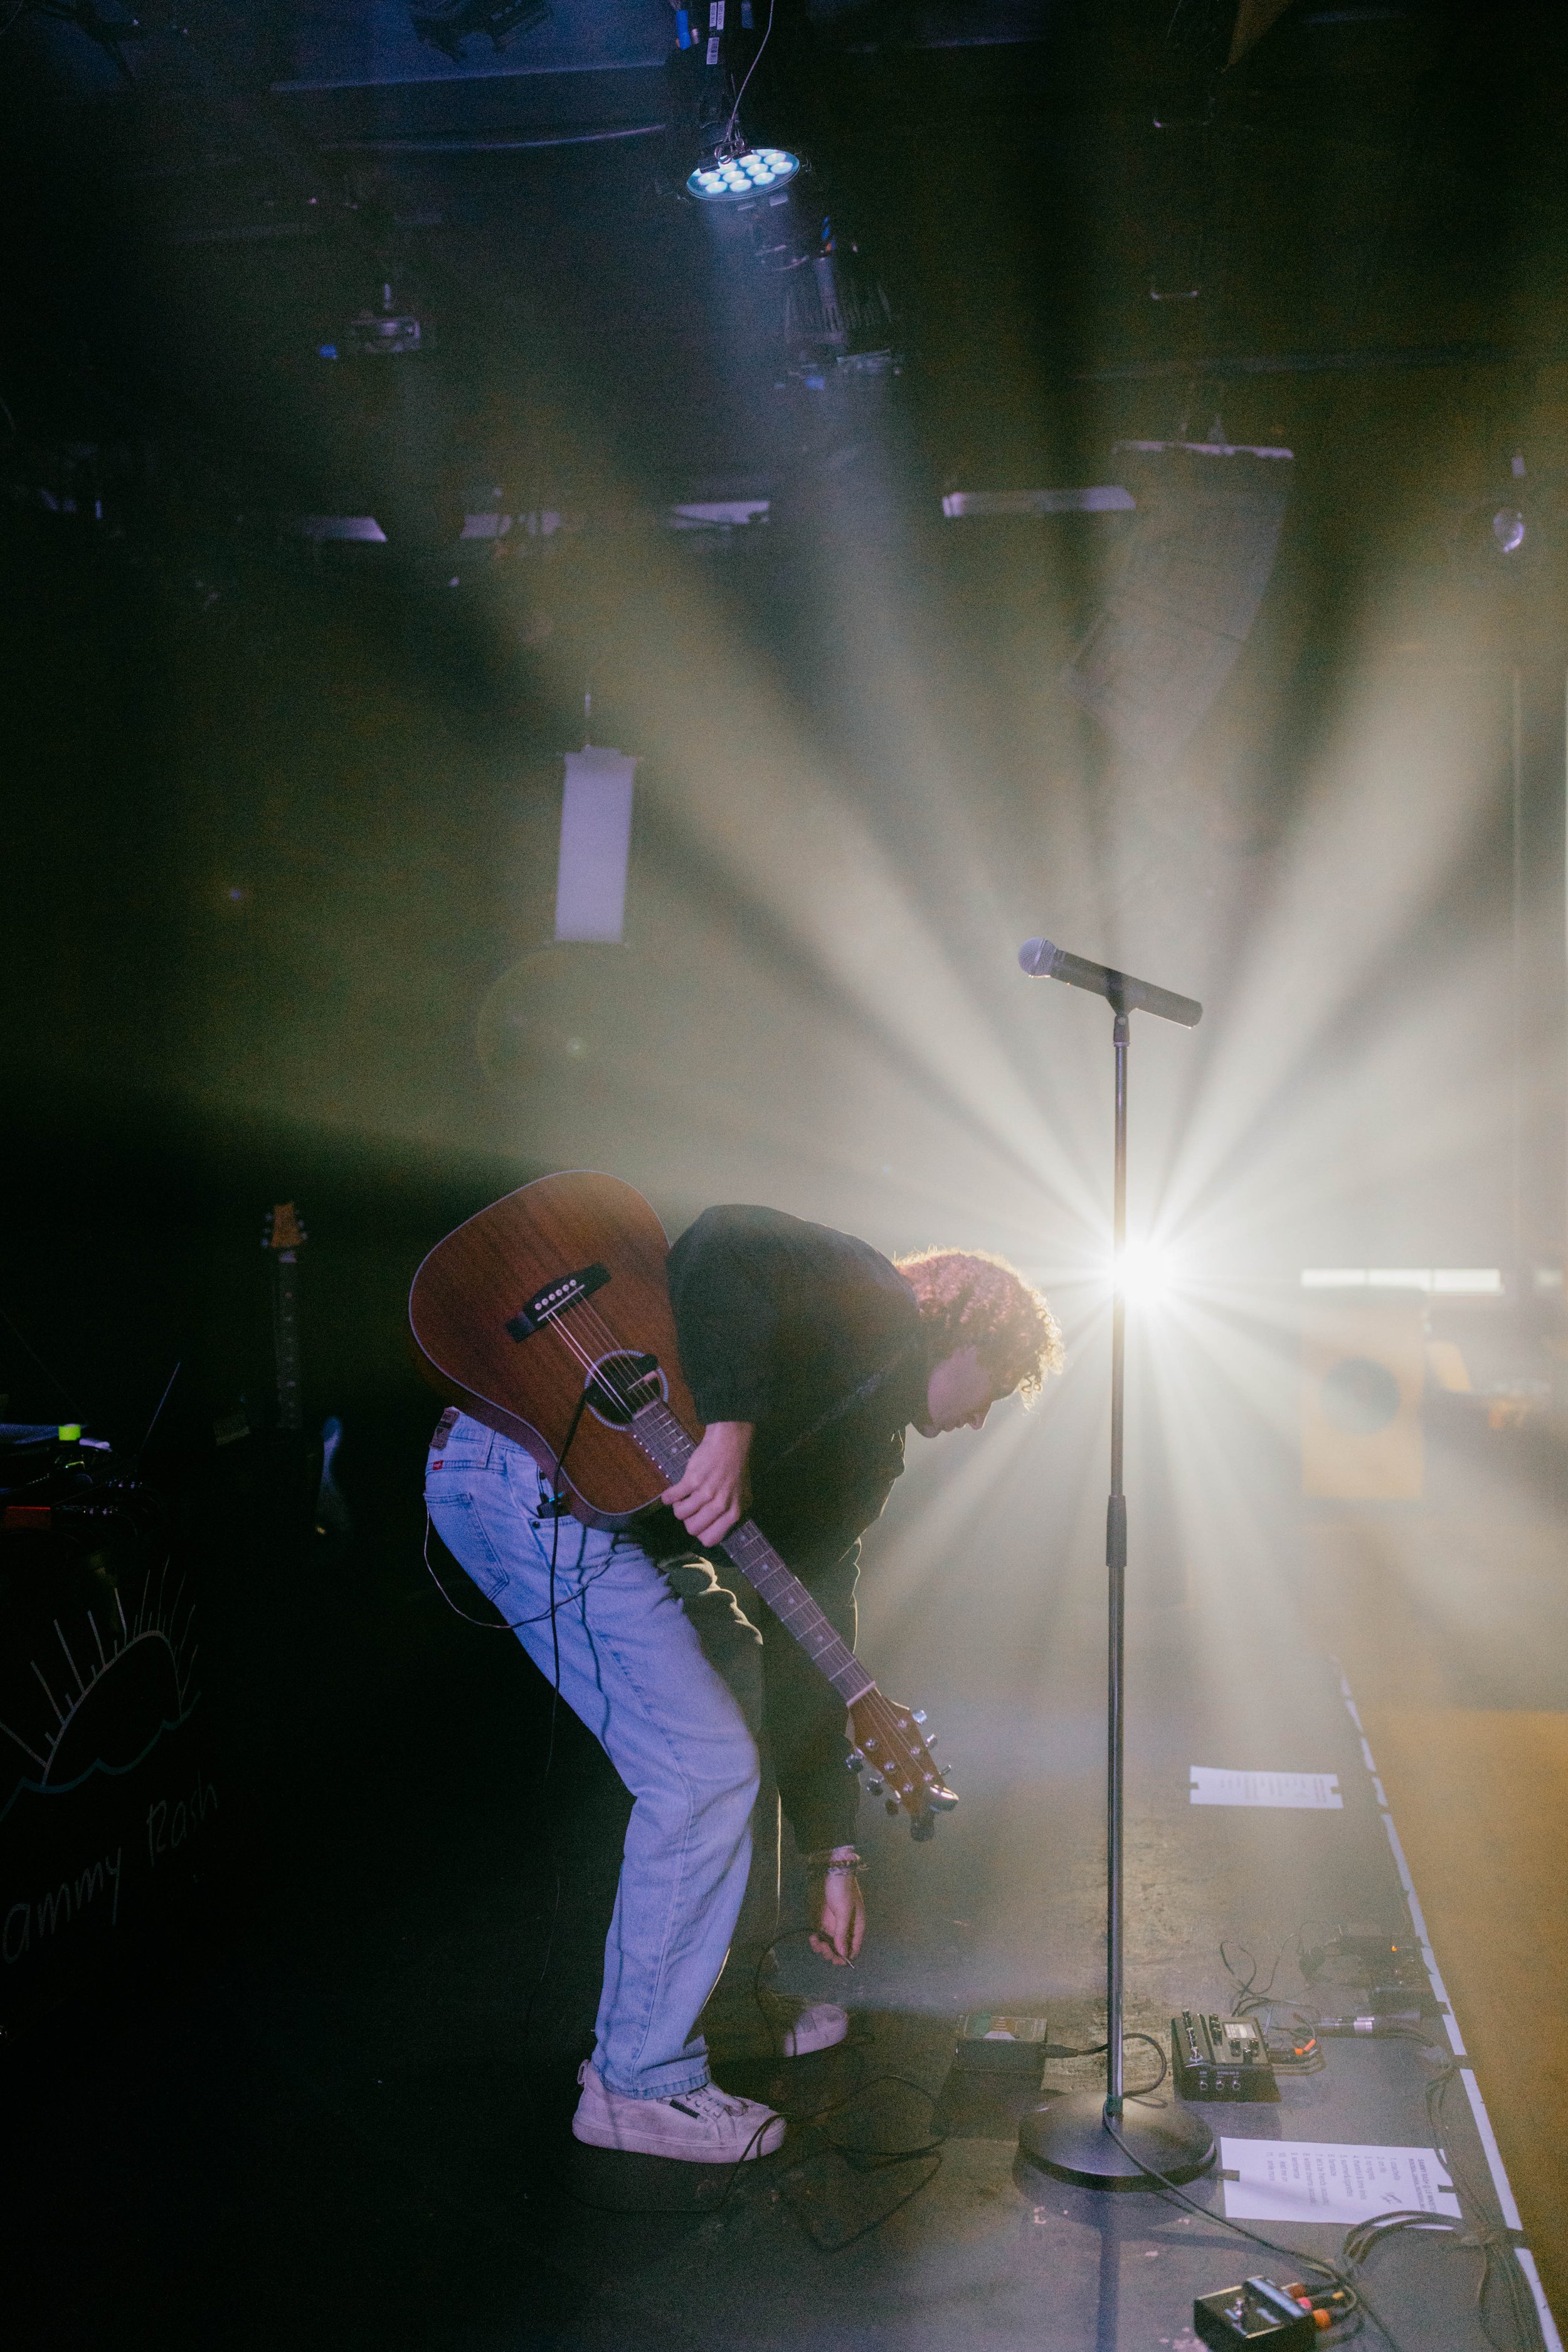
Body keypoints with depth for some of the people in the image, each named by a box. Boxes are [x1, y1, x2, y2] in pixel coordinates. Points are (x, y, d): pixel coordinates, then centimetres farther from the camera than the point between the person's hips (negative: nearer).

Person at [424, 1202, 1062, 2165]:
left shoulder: (868, 1451, 23)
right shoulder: (872, 1305, -1)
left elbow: (814, 1639, 21)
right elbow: (722, 1247, -21)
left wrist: (833, 1854, 19)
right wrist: (731, 1426, -31)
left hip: (613, 1515, 11)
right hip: (533, 1468, -11)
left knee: (741, 1676, 23)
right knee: (707, 1769, -7)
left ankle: (713, 2001, 36)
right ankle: (641, 2080, 11)